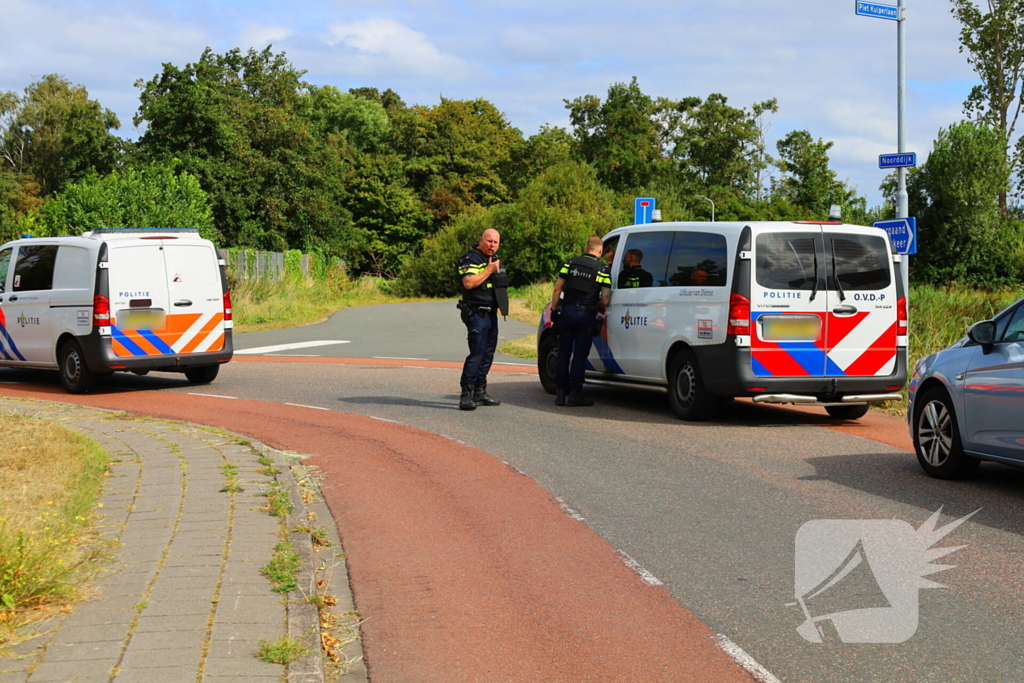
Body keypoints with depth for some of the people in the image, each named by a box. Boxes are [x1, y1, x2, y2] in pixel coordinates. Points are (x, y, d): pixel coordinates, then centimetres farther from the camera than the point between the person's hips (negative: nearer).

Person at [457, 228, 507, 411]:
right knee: (477, 353, -15)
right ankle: (466, 394, -15)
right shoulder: (471, 259, -10)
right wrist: (489, 270, -19)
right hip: (476, 313, -9)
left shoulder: (494, 260, 19)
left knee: (488, 353, 9)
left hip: (491, 314, 9)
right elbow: (469, 282, -25)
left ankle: (480, 392, 16)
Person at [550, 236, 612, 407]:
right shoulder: (602, 269, -3)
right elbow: (605, 299, -8)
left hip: (567, 311, 2)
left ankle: (560, 393, 10)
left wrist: (554, 309, 10)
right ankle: (575, 394, 4)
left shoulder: (571, 263, 5)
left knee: (563, 353, 10)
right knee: (580, 355, 3)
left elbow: (557, 288, 3)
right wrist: (599, 303, 14)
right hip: (586, 315, -2)